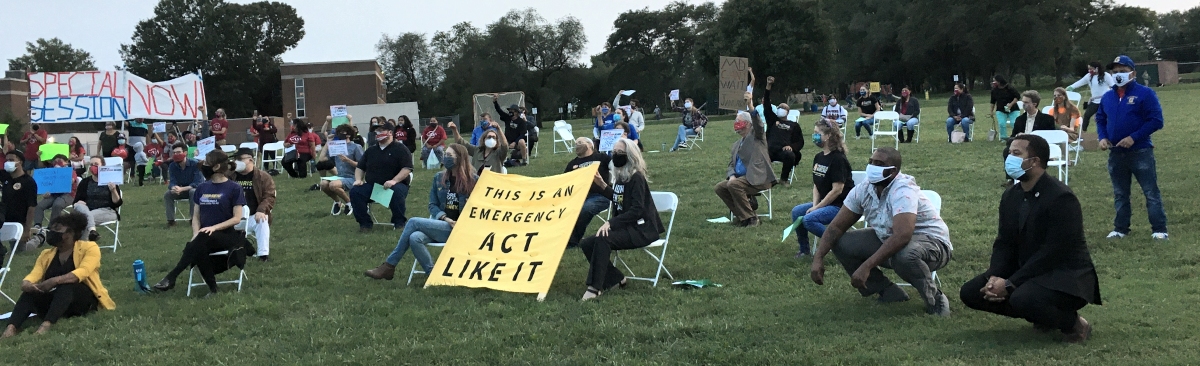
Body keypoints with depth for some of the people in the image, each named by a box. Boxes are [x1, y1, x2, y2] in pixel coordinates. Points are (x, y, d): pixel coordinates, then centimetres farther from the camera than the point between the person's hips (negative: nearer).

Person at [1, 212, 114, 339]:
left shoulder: (89, 247, -4)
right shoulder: (46, 254, 13)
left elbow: (82, 272, -21)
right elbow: (33, 276, -1)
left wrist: (56, 280, -36)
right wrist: (26, 284, -26)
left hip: (85, 299, -5)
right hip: (55, 300, 5)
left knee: (66, 286, -34)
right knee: (30, 293, -22)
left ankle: (46, 325, -54)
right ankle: (11, 328, -45)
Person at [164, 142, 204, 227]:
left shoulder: (195, 164, -24)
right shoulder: (172, 166, -9)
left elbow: (197, 183, -27)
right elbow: (172, 182, -12)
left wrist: (182, 189, -38)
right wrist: (173, 188, -39)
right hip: (180, 190, 5)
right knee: (167, 194, -19)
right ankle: (170, 220, -12)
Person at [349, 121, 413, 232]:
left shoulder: (400, 149, 0)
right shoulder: (370, 151, 19)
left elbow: (407, 168, -11)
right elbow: (360, 167, 23)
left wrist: (394, 180, -25)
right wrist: (358, 179, 0)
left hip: (394, 185, -5)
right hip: (371, 186, 5)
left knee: (396, 191, -39)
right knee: (355, 191, -20)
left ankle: (399, 222, -19)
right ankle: (365, 223, -12)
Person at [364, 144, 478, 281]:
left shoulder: (473, 180, -1)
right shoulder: (439, 178, 12)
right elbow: (433, 205, 13)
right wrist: (445, 218, -7)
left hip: (460, 230, -5)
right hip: (440, 225, 5)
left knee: (414, 222, -20)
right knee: (415, 238, -29)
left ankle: (389, 266, -11)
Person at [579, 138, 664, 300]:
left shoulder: (636, 178, -15)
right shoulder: (620, 176, 9)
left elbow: (637, 211, -23)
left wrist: (610, 223, -28)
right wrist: (603, 185, 13)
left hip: (641, 230, -9)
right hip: (624, 226, 9)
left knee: (603, 238, -32)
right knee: (586, 244, -3)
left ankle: (595, 287, -31)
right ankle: (616, 278, 2)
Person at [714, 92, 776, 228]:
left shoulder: (756, 136, 3)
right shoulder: (736, 145, 23)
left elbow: (757, 122, -19)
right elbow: (731, 165, 17)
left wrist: (750, 105, -35)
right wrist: (731, 175, -7)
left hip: (758, 178, -8)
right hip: (740, 178, 8)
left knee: (734, 185, -29)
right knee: (719, 188, -8)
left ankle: (750, 217, -17)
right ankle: (742, 216, -1)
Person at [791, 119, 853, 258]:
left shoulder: (838, 159, -18)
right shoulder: (818, 158, 8)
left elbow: (837, 190, -21)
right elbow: (816, 185, 13)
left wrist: (817, 208, -16)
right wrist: (815, 205, -3)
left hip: (841, 206, -9)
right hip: (824, 203, 9)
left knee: (809, 219, -24)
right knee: (796, 211, -4)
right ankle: (804, 249, 8)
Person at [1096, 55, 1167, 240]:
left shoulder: (1145, 93, -8)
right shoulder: (1107, 97, 9)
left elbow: (1156, 120, -12)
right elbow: (1100, 119, 19)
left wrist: (1134, 138, -19)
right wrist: (1102, 137, -1)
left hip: (1140, 152, -5)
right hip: (1116, 153, 6)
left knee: (1151, 192, -2)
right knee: (1120, 194, 13)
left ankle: (1159, 230, 2)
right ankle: (1120, 228, 22)